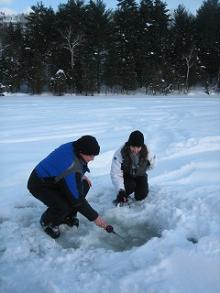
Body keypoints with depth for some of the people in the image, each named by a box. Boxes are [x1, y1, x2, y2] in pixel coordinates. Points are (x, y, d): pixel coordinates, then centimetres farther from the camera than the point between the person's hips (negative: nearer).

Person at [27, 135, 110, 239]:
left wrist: (81, 175, -4)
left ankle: (68, 217, 12)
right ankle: (47, 222, 4)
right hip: (39, 185, -9)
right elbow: (77, 199, -32)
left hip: (53, 179, 9)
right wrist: (95, 217, -24)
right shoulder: (71, 168, -37)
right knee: (63, 207, -30)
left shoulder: (73, 147, -14)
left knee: (84, 185, -3)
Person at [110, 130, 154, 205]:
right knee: (130, 185, -33)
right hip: (126, 176, -2)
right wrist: (120, 190, -44)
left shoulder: (146, 152, -23)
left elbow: (150, 165, 2)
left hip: (140, 176, 3)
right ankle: (121, 197, 0)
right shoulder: (120, 153, -31)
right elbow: (115, 174, -34)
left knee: (141, 196, -12)